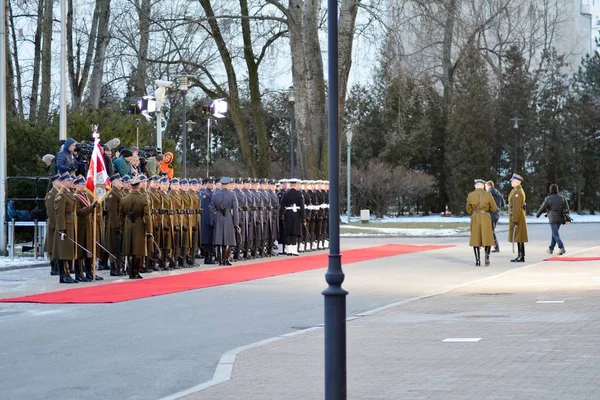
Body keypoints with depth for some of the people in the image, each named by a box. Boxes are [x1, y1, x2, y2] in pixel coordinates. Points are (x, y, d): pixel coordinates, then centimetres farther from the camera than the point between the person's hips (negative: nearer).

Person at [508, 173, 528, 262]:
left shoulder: (518, 192, -16)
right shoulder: (517, 191, 17)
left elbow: (517, 207, -21)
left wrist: (515, 220, -22)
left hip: (517, 216, -10)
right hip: (517, 217, 10)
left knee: (518, 238, -8)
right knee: (518, 238, 10)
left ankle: (521, 257, -8)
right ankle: (520, 256, 12)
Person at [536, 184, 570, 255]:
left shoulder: (548, 199, -6)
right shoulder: (562, 198, 7)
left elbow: (542, 208, 0)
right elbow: (566, 208, 3)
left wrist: (537, 215, 17)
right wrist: (567, 219, 2)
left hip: (553, 219, -6)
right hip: (560, 219, 6)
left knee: (555, 234, -5)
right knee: (554, 233, 16)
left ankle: (562, 248, -20)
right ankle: (551, 249, 22)